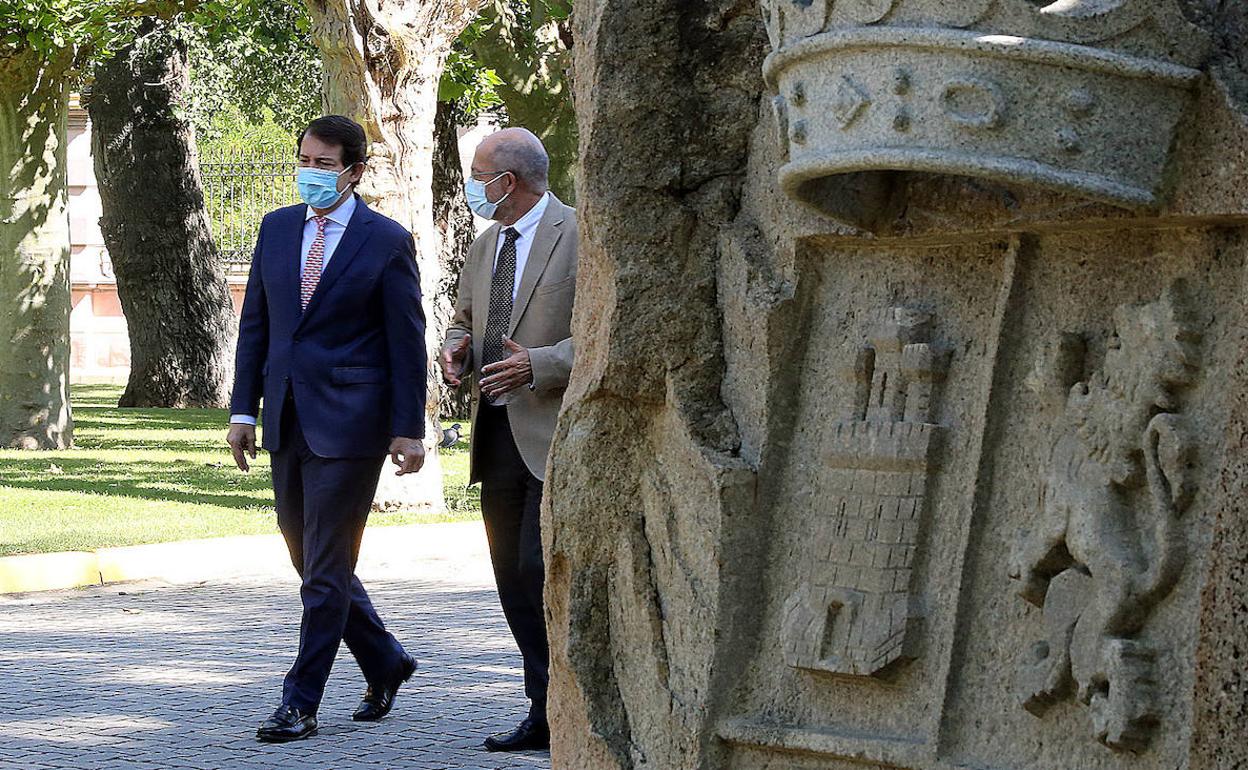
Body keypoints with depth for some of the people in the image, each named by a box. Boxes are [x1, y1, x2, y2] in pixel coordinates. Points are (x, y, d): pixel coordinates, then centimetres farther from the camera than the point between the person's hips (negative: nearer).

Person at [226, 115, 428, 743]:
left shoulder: (387, 242, -4)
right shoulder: (277, 228, 11)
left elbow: (407, 342, -4)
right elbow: (255, 323, 13)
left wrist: (409, 429, -7)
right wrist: (244, 408, 7)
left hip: (349, 422, -6)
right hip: (287, 421, 6)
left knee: (325, 569, -5)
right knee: (311, 560, 12)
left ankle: (300, 704, 0)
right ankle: (384, 662, 30)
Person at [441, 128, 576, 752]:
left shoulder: (579, 238, -8)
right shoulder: (485, 246, 18)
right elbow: (464, 319, 29)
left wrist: (537, 366, -23)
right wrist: (457, 350, 6)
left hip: (554, 438, -8)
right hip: (497, 436, 8)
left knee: (542, 570, -15)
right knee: (513, 581, 7)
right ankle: (546, 718, 13)